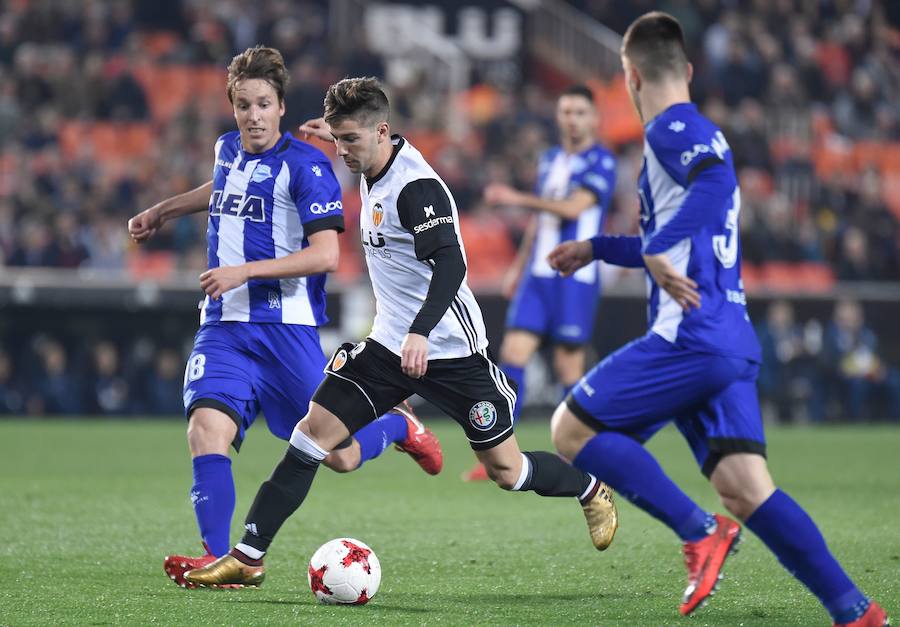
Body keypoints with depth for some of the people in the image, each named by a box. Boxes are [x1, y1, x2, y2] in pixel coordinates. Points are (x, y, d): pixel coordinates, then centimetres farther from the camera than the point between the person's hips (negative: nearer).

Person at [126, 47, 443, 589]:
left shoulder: (305, 164, -10)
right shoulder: (227, 149, 11)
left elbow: (325, 254, -17)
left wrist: (244, 271, -22)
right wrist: (162, 211, 37)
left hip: (287, 327, -5)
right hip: (224, 326, 5)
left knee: (340, 456, 3)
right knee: (207, 427, -21)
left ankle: (401, 425, 36)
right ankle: (217, 559, -22)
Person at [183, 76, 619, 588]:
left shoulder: (416, 187, -22)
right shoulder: (377, 168, 2)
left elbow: (450, 263, -34)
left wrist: (420, 332, -45)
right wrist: (337, 134, 29)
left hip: (450, 349, -7)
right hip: (391, 345, 7)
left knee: (507, 471, 2)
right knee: (312, 435, -6)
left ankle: (592, 492, 32)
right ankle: (247, 559, -5)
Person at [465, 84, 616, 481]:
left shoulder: (600, 162, -5)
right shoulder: (549, 160, 16)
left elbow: (575, 207, -18)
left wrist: (520, 199, -20)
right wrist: (518, 266, 23)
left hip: (577, 275, -6)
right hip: (539, 273, 6)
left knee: (568, 365, -4)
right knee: (513, 352, -5)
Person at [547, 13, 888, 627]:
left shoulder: (670, 130, -5)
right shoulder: (700, 134, 25)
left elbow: (717, 182, -27)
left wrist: (657, 249, -31)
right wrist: (596, 248, 44)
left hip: (691, 338, -9)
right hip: (733, 342, 9)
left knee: (571, 429, -2)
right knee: (745, 487, 1)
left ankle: (701, 531, -10)